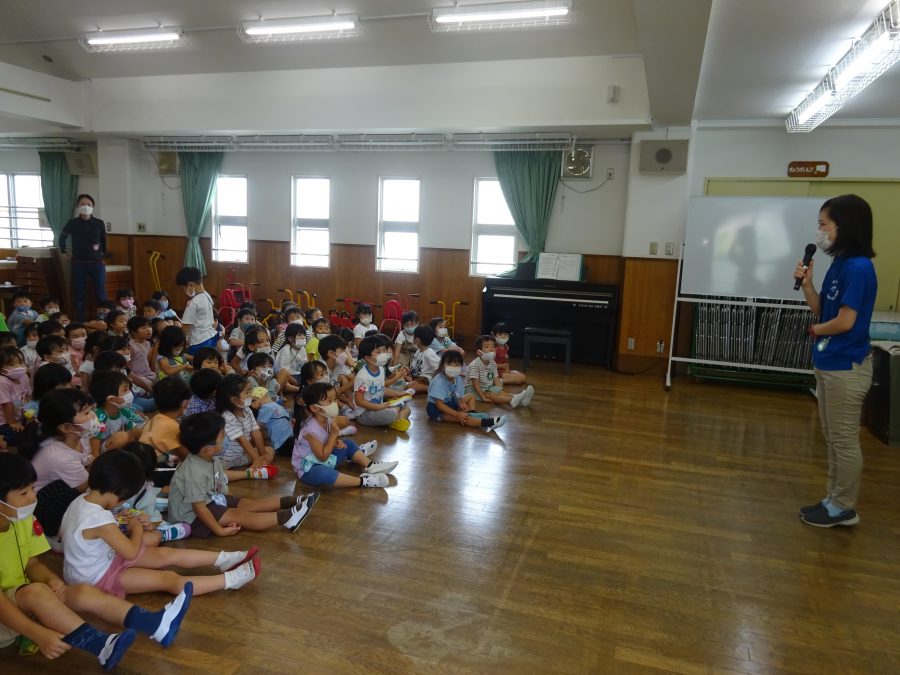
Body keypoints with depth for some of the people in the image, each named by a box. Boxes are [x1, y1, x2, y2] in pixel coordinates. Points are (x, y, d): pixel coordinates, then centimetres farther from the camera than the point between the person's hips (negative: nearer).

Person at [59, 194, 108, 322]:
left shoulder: (99, 223, 3)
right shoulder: (72, 223, 2)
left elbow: (104, 241, 15)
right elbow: (62, 237, 18)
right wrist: (64, 252, 16)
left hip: (97, 263, 0)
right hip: (78, 263, 0)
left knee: (101, 295, -4)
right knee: (79, 295, 4)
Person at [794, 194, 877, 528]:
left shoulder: (858, 267, -20)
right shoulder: (839, 264, 8)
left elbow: (845, 322, -20)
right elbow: (820, 309, 11)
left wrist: (815, 330, -2)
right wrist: (806, 283, -5)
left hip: (846, 367, -10)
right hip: (828, 363, 10)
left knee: (844, 440, 3)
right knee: (832, 438, 17)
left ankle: (844, 508, 17)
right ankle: (834, 500, 29)